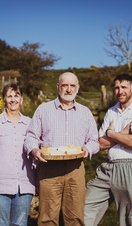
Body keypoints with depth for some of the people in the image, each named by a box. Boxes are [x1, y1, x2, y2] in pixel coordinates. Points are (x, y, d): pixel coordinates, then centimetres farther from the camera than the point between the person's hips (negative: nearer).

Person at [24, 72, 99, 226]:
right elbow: (31, 136, 7)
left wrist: (87, 148, -5)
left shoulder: (85, 112, 15)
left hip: (75, 169, 2)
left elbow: (94, 141, 17)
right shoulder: (43, 109, 9)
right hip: (49, 168, -1)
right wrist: (34, 150, -14)